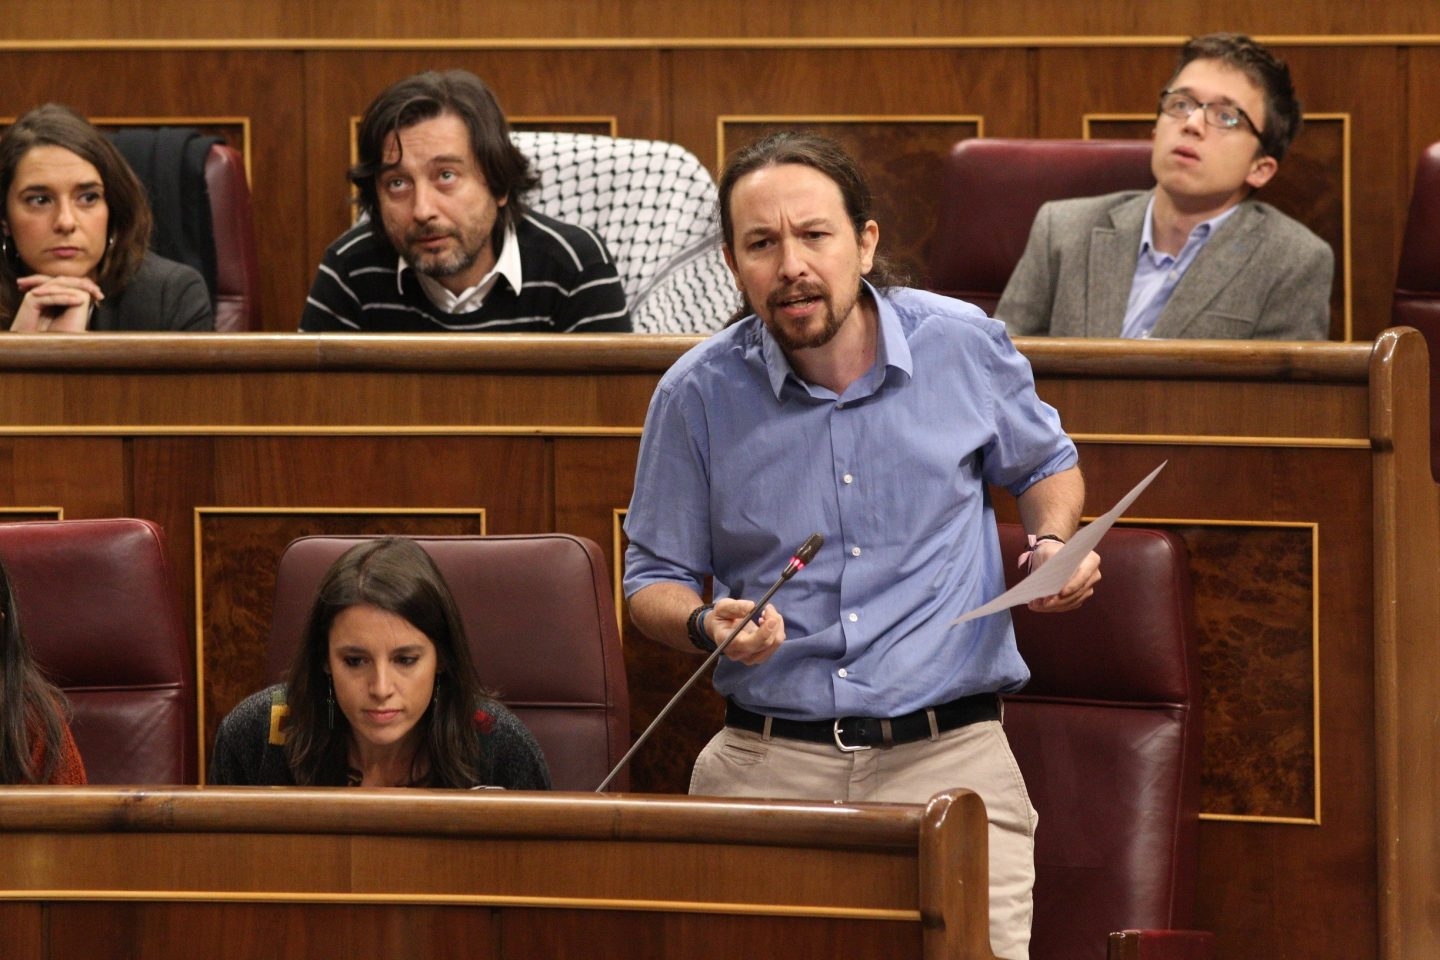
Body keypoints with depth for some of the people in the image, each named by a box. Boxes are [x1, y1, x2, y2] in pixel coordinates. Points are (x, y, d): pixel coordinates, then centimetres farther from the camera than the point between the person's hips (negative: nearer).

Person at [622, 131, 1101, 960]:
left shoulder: (964, 346, 3)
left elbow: (1046, 464, 24)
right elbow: (655, 581, 12)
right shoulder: (698, 395, 1)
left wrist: (1054, 546, 2)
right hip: (768, 763, 0)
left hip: (950, 758, 0)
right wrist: (708, 625, -10)